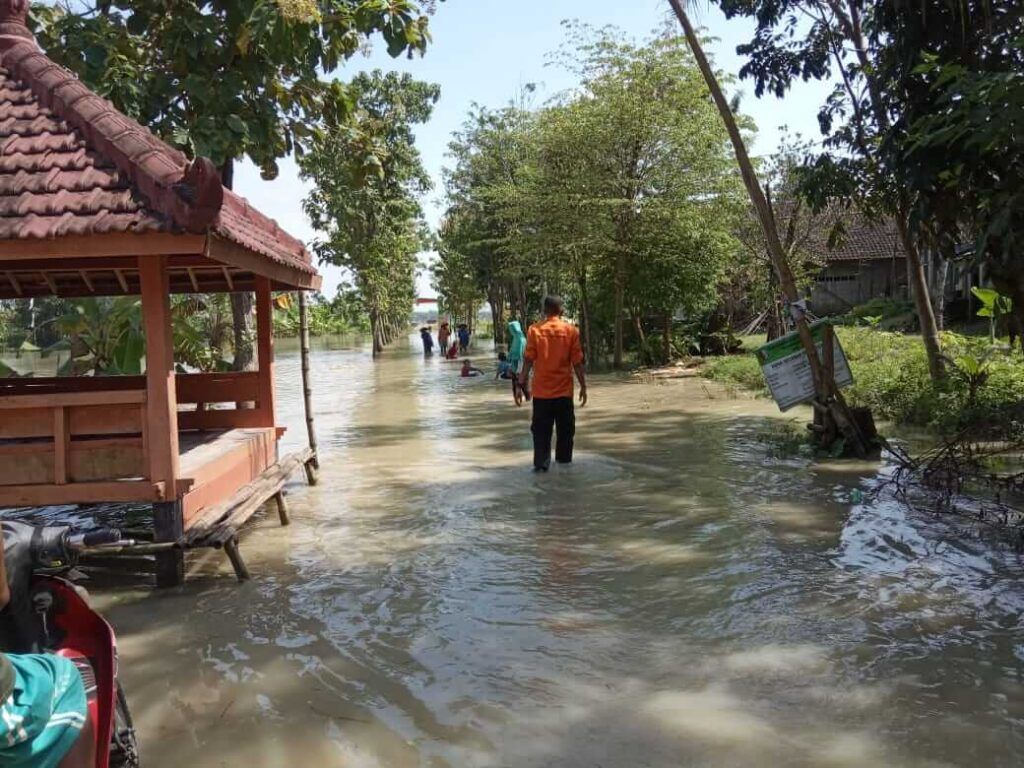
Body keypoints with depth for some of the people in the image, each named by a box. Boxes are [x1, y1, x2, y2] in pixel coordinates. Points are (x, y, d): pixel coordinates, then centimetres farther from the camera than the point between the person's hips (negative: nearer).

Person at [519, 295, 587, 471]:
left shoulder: (535, 330, -3)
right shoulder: (571, 330, -3)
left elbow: (529, 360, -6)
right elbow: (577, 361, -3)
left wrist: (522, 382, 1)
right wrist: (583, 386, 4)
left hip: (541, 390, 0)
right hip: (564, 390, 0)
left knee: (541, 430, 5)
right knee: (565, 429, 12)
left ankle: (541, 464, 0)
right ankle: (564, 462, 19)